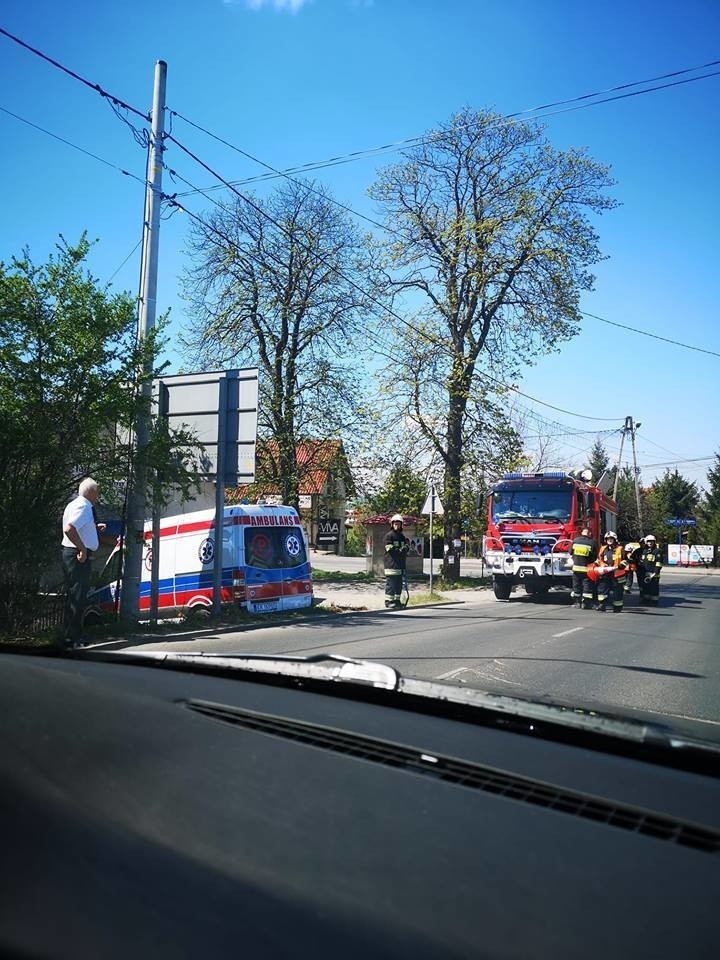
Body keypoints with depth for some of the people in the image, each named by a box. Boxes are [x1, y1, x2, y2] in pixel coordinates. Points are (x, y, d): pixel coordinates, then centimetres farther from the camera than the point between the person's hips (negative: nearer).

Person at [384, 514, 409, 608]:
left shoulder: (402, 536, 20)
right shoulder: (389, 535, -3)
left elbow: (407, 545, 10)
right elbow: (389, 548, -12)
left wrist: (405, 548, -12)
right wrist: (400, 551, -14)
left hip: (400, 563, 7)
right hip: (391, 563, -7)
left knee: (399, 583, 11)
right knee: (391, 582, -7)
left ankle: (397, 600, 18)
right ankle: (388, 601, -3)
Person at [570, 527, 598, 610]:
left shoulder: (575, 540, 0)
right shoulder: (592, 543, -9)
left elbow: (571, 553, 9)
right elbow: (594, 557, -2)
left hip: (576, 567, 3)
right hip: (586, 568, -3)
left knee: (576, 585, 13)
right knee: (587, 585, 4)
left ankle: (577, 602, 19)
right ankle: (586, 603, 3)